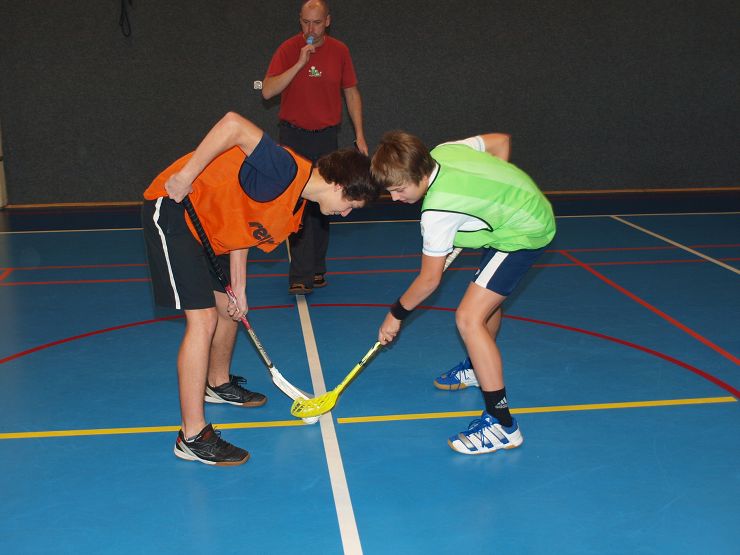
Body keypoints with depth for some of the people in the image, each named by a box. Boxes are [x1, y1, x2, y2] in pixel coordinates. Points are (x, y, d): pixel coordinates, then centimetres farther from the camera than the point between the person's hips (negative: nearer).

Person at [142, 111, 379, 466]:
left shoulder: (297, 205, 5)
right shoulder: (287, 171, -26)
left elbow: (240, 233, 11)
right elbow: (234, 125, -36)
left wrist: (238, 290, 8)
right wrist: (186, 174, -32)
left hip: (208, 231, 10)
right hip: (173, 210, -10)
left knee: (229, 309, 20)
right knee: (203, 320, -13)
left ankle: (218, 384, 46)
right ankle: (193, 437, -8)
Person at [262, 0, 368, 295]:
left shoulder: (339, 51, 3)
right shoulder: (288, 49, -5)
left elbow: (351, 93, 11)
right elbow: (267, 91, -15)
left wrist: (359, 135, 7)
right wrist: (300, 63, -20)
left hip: (327, 137, 3)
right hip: (294, 135, -3)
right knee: (298, 205, -9)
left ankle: (317, 268, 20)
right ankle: (300, 276, -9)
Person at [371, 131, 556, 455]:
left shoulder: (438, 211, -28)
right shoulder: (444, 151, -7)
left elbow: (429, 279, -17)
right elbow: (501, 141, 9)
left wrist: (396, 313, -3)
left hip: (523, 234, -11)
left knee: (469, 318, -18)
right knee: (488, 297, 29)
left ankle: (502, 424, -16)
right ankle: (477, 368, 54)